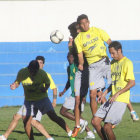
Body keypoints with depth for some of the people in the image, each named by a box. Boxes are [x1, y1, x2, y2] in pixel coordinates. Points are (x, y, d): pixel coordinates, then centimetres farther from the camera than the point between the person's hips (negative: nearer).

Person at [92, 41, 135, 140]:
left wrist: (117, 94, -21)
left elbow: (132, 83, -18)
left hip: (121, 100, -9)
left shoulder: (127, 63, -10)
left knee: (107, 126, -15)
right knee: (95, 121, 2)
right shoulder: (113, 62, 17)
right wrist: (105, 93, 12)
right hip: (112, 99, 9)